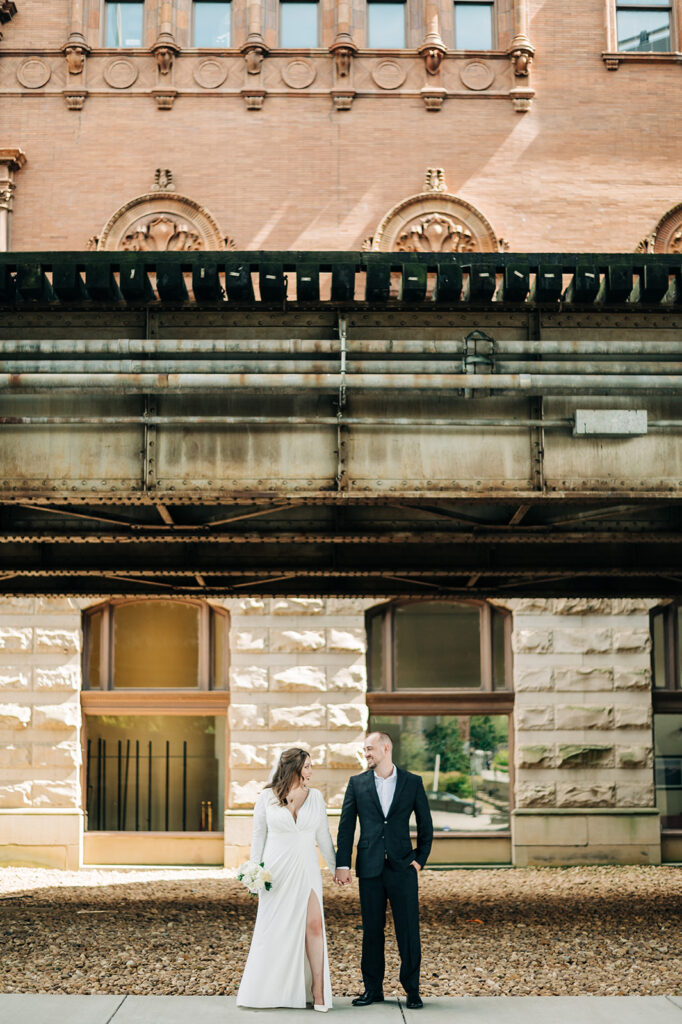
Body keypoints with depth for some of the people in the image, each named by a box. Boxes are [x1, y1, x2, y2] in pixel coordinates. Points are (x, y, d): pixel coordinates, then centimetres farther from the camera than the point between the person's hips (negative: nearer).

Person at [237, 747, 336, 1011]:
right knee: (273, 929, 3)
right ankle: (267, 990, 16)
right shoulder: (267, 797, 0)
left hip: (306, 870, 1)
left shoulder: (315, 797, 6)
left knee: (314, 925, -9)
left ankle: (318, 990, -3)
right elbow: (258, 837, 6)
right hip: (276, 871, -1)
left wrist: (335, 866, 14)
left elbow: (323, 836, 13)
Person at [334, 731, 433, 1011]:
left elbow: (425, 824, 10)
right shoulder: (357, 783, 5)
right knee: (372, 930, 6)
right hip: (370, 868, 1)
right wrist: (342, 865, -1)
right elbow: (346, 826, 5)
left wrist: (421, 859, 3)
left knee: (409, 930, -1)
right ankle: (373, 989, 16)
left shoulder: (412, 782, 3)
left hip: (402, 867, -1)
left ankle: (412, 990, 10)